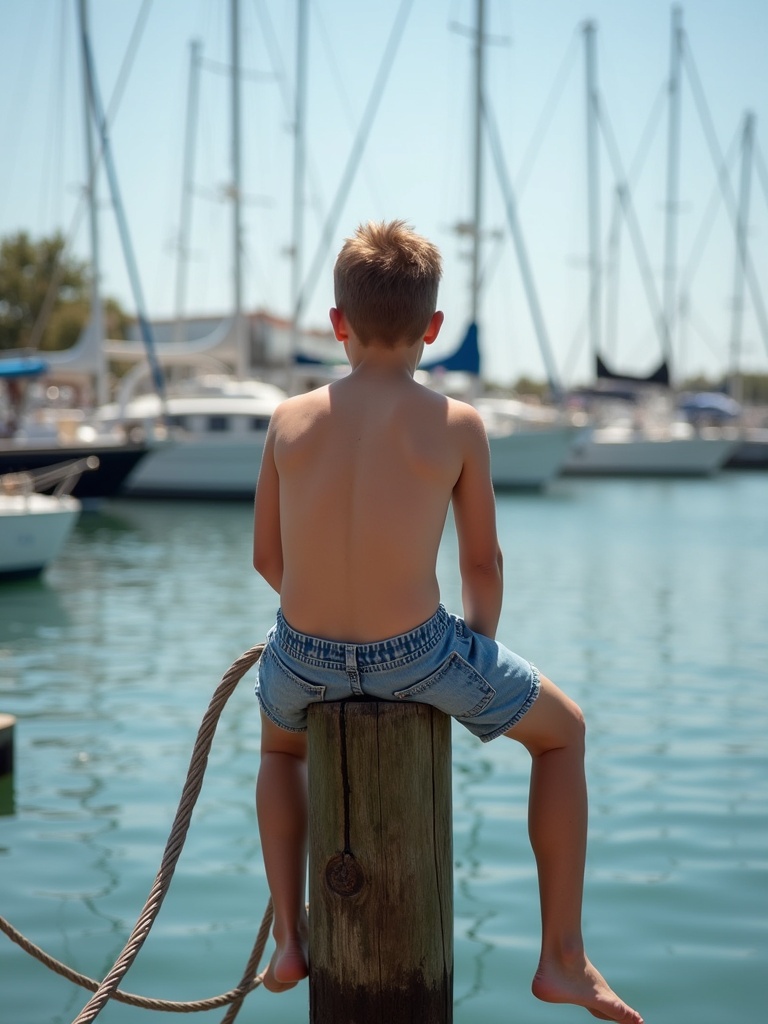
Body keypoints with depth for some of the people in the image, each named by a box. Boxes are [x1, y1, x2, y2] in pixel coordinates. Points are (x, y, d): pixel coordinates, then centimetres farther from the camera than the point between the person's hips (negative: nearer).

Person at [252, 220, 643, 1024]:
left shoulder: (290, 420, 1)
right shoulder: (457, 426, -6)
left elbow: (266, 557, 9)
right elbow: (483, 567, 2)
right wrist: (478, 644, 21)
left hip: (305, 654, 3)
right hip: (414, 654, -3)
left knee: (280, 740, 41)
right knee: (562, 729, 24)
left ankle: (289, 940, 37)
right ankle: (562, 957, 26)